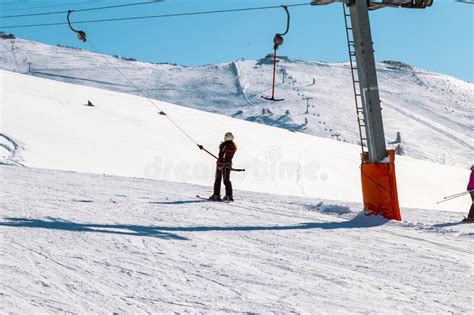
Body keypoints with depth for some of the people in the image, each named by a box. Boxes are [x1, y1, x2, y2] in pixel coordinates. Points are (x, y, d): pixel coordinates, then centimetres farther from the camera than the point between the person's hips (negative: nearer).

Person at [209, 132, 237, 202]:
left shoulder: (224, 145, -13)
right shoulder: (234, 146, 8)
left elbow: (221, 155, -19)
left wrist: (220, 164, -21)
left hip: (222, 164, -6)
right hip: (229, 164, 6)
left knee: (218, 179, 2)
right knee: (227, 180, 10)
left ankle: (216, 195, 2)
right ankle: (229, 195, 4)